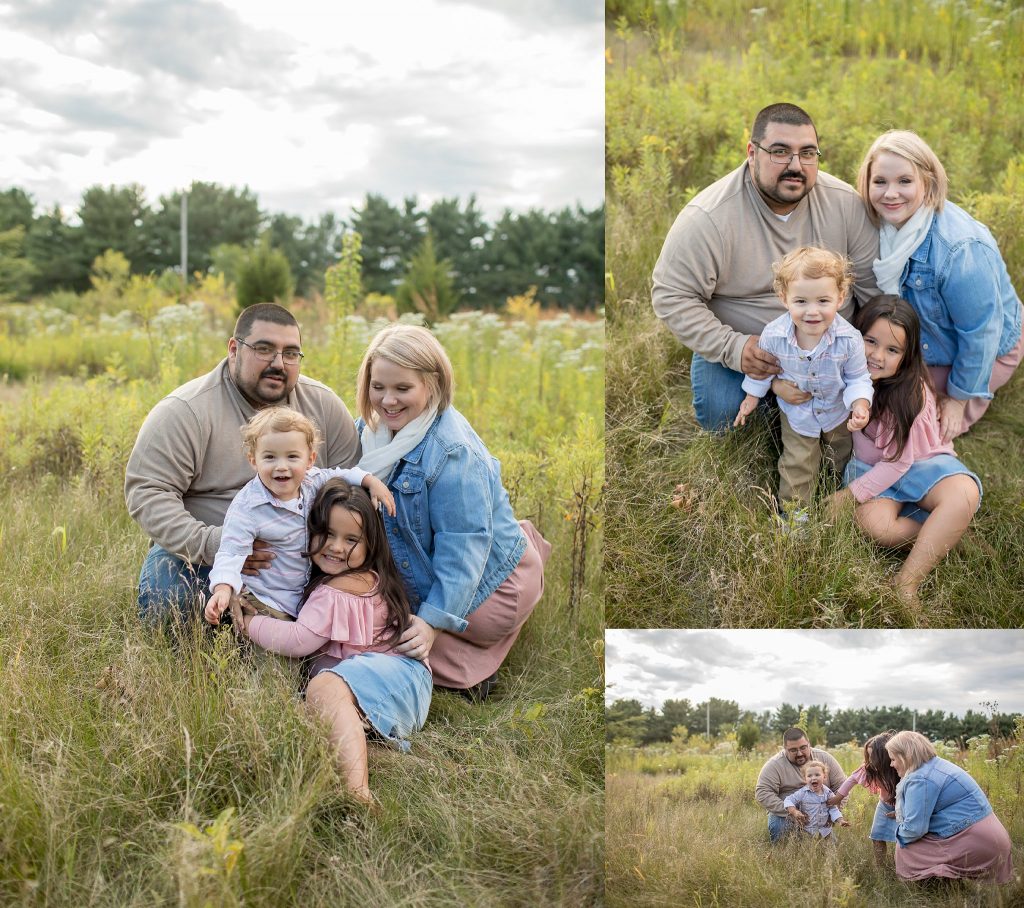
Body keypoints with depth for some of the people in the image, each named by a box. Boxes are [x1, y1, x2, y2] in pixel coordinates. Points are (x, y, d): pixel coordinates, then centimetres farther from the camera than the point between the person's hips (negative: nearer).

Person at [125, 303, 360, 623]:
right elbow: (147, 492, -17)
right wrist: (210, 544, -29)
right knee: (164, 599, -33)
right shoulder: (185, 411, -12)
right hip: (201, 551, -3)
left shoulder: (324, 405, 1)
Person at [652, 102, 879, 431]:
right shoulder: (708, 218, -23)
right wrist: (731, 348, -28)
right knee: (719, 413, -26)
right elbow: (672, 298, -19)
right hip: (739, 346, -3)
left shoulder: (844, 203, -10)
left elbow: (873, 282, -1)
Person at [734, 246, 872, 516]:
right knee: (797, 463, 13)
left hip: (838, 410, 1)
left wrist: (860, 404, -35)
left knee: (842, 458, 27)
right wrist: (752, 397, 4)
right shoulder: (773, 335, -31)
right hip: (796, 411, -1)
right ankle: (793, 510, 35)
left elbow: (857, 378, -17)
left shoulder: (849, 339, -34)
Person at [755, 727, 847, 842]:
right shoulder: (774, 765, -9)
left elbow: (842, 786, 6)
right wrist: (790, 812, -24)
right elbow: (762, 793, -16)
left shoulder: (825, 758, 2)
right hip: (786, 814, -2)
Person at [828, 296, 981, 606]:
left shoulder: (912, 391, -19)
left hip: (918, 462, -1)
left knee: (964, 493, -36)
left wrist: (851, 493, -18)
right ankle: (947, 529, -12)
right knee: (874, 524, -34)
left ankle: (906, 583, -32)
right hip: (869, 465, 2)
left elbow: (898, 461, -17)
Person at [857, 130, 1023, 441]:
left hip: (983, 352, -6)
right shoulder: (882, 224, -17)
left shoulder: (961, 250, -39)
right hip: (923, 343, 6)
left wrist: (959, 397, -18)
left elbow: (980, 335, -28)